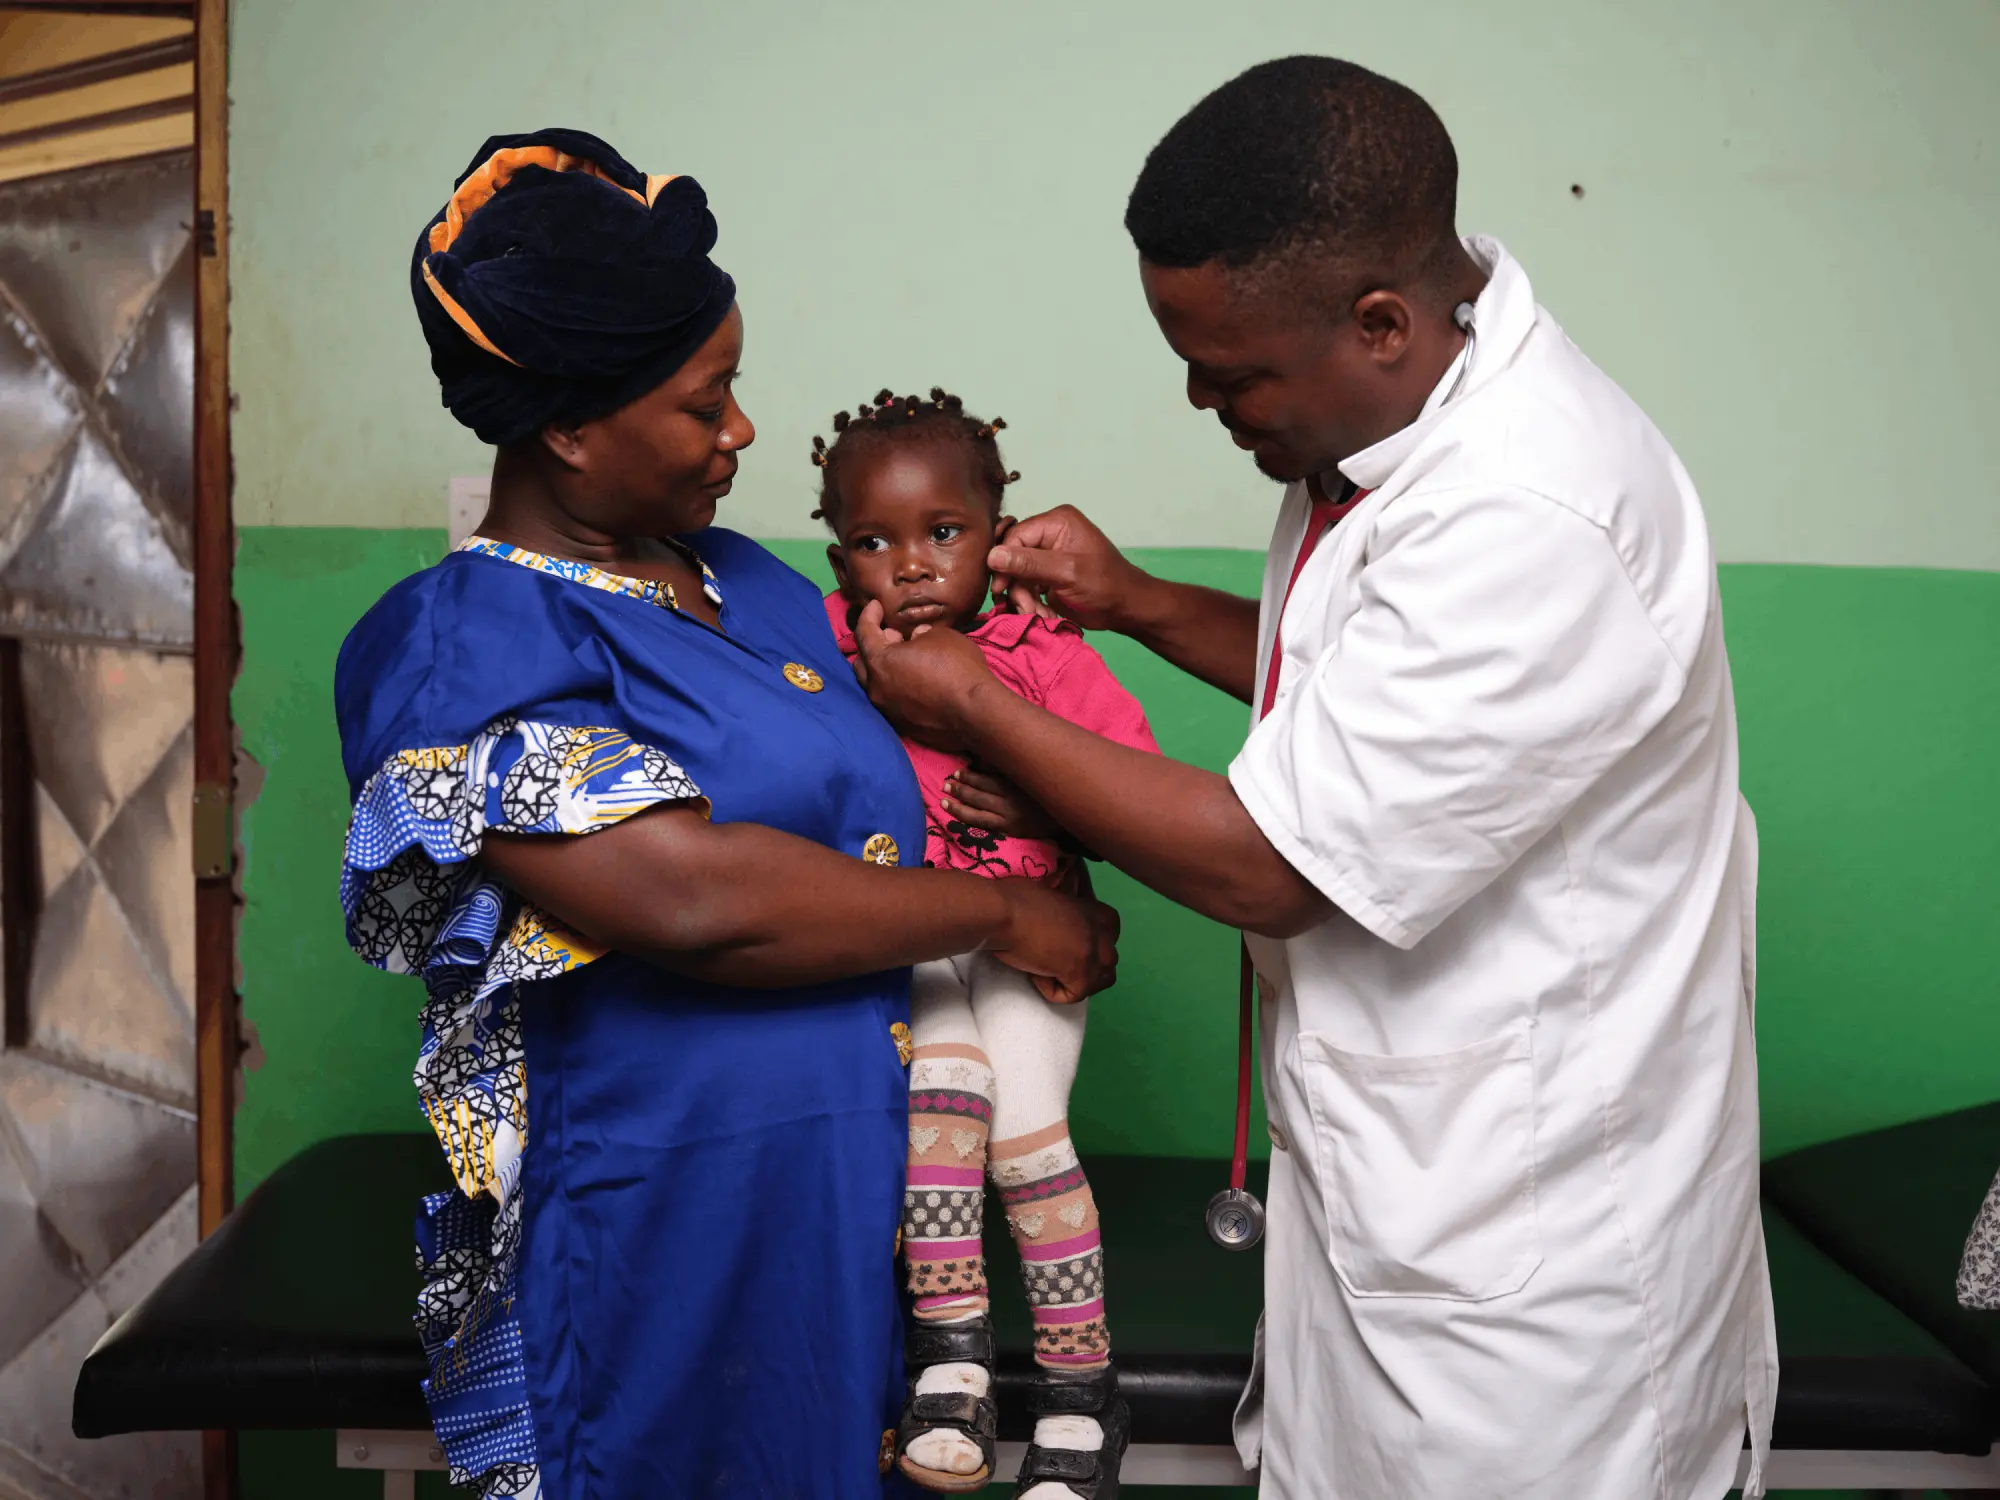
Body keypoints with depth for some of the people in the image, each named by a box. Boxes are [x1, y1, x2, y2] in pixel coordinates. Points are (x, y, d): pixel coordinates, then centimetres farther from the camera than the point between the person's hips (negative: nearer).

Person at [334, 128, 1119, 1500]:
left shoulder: (744, 579, 10)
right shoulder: (463, 648, -16)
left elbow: (857, 813, 20)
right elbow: (695, 896, -28)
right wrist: (1001, 916, -18)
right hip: (657, 1265, -7)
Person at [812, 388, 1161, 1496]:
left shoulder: (1042, 651, -5)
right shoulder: (825, 653, -1)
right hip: (896, 944, 1)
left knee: (1024, 1118, -19)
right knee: (940, 1069, -27)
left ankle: (1081, 1386, -1)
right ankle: (950, 1350, -13)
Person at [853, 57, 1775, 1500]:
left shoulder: (1530, 520, -31)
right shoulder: (1394, 408, 0)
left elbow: (1268, 867, -24)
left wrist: (977, 708, -13)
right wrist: (1138, 604, 3)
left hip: (1517, 1228, -9)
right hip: (1392, 1150, 9)